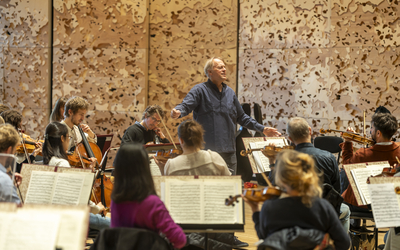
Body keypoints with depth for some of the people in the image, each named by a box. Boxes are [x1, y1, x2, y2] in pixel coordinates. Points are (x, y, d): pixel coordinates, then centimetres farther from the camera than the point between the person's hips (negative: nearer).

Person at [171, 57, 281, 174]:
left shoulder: (230, 92, 16)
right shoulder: (199, 90, -2)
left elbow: (241, 117, 22)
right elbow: (186, 105, -16)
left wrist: (262, 129, 18)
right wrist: (178, 113, -40)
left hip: (228, 150, 6)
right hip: (206, 150, -5)